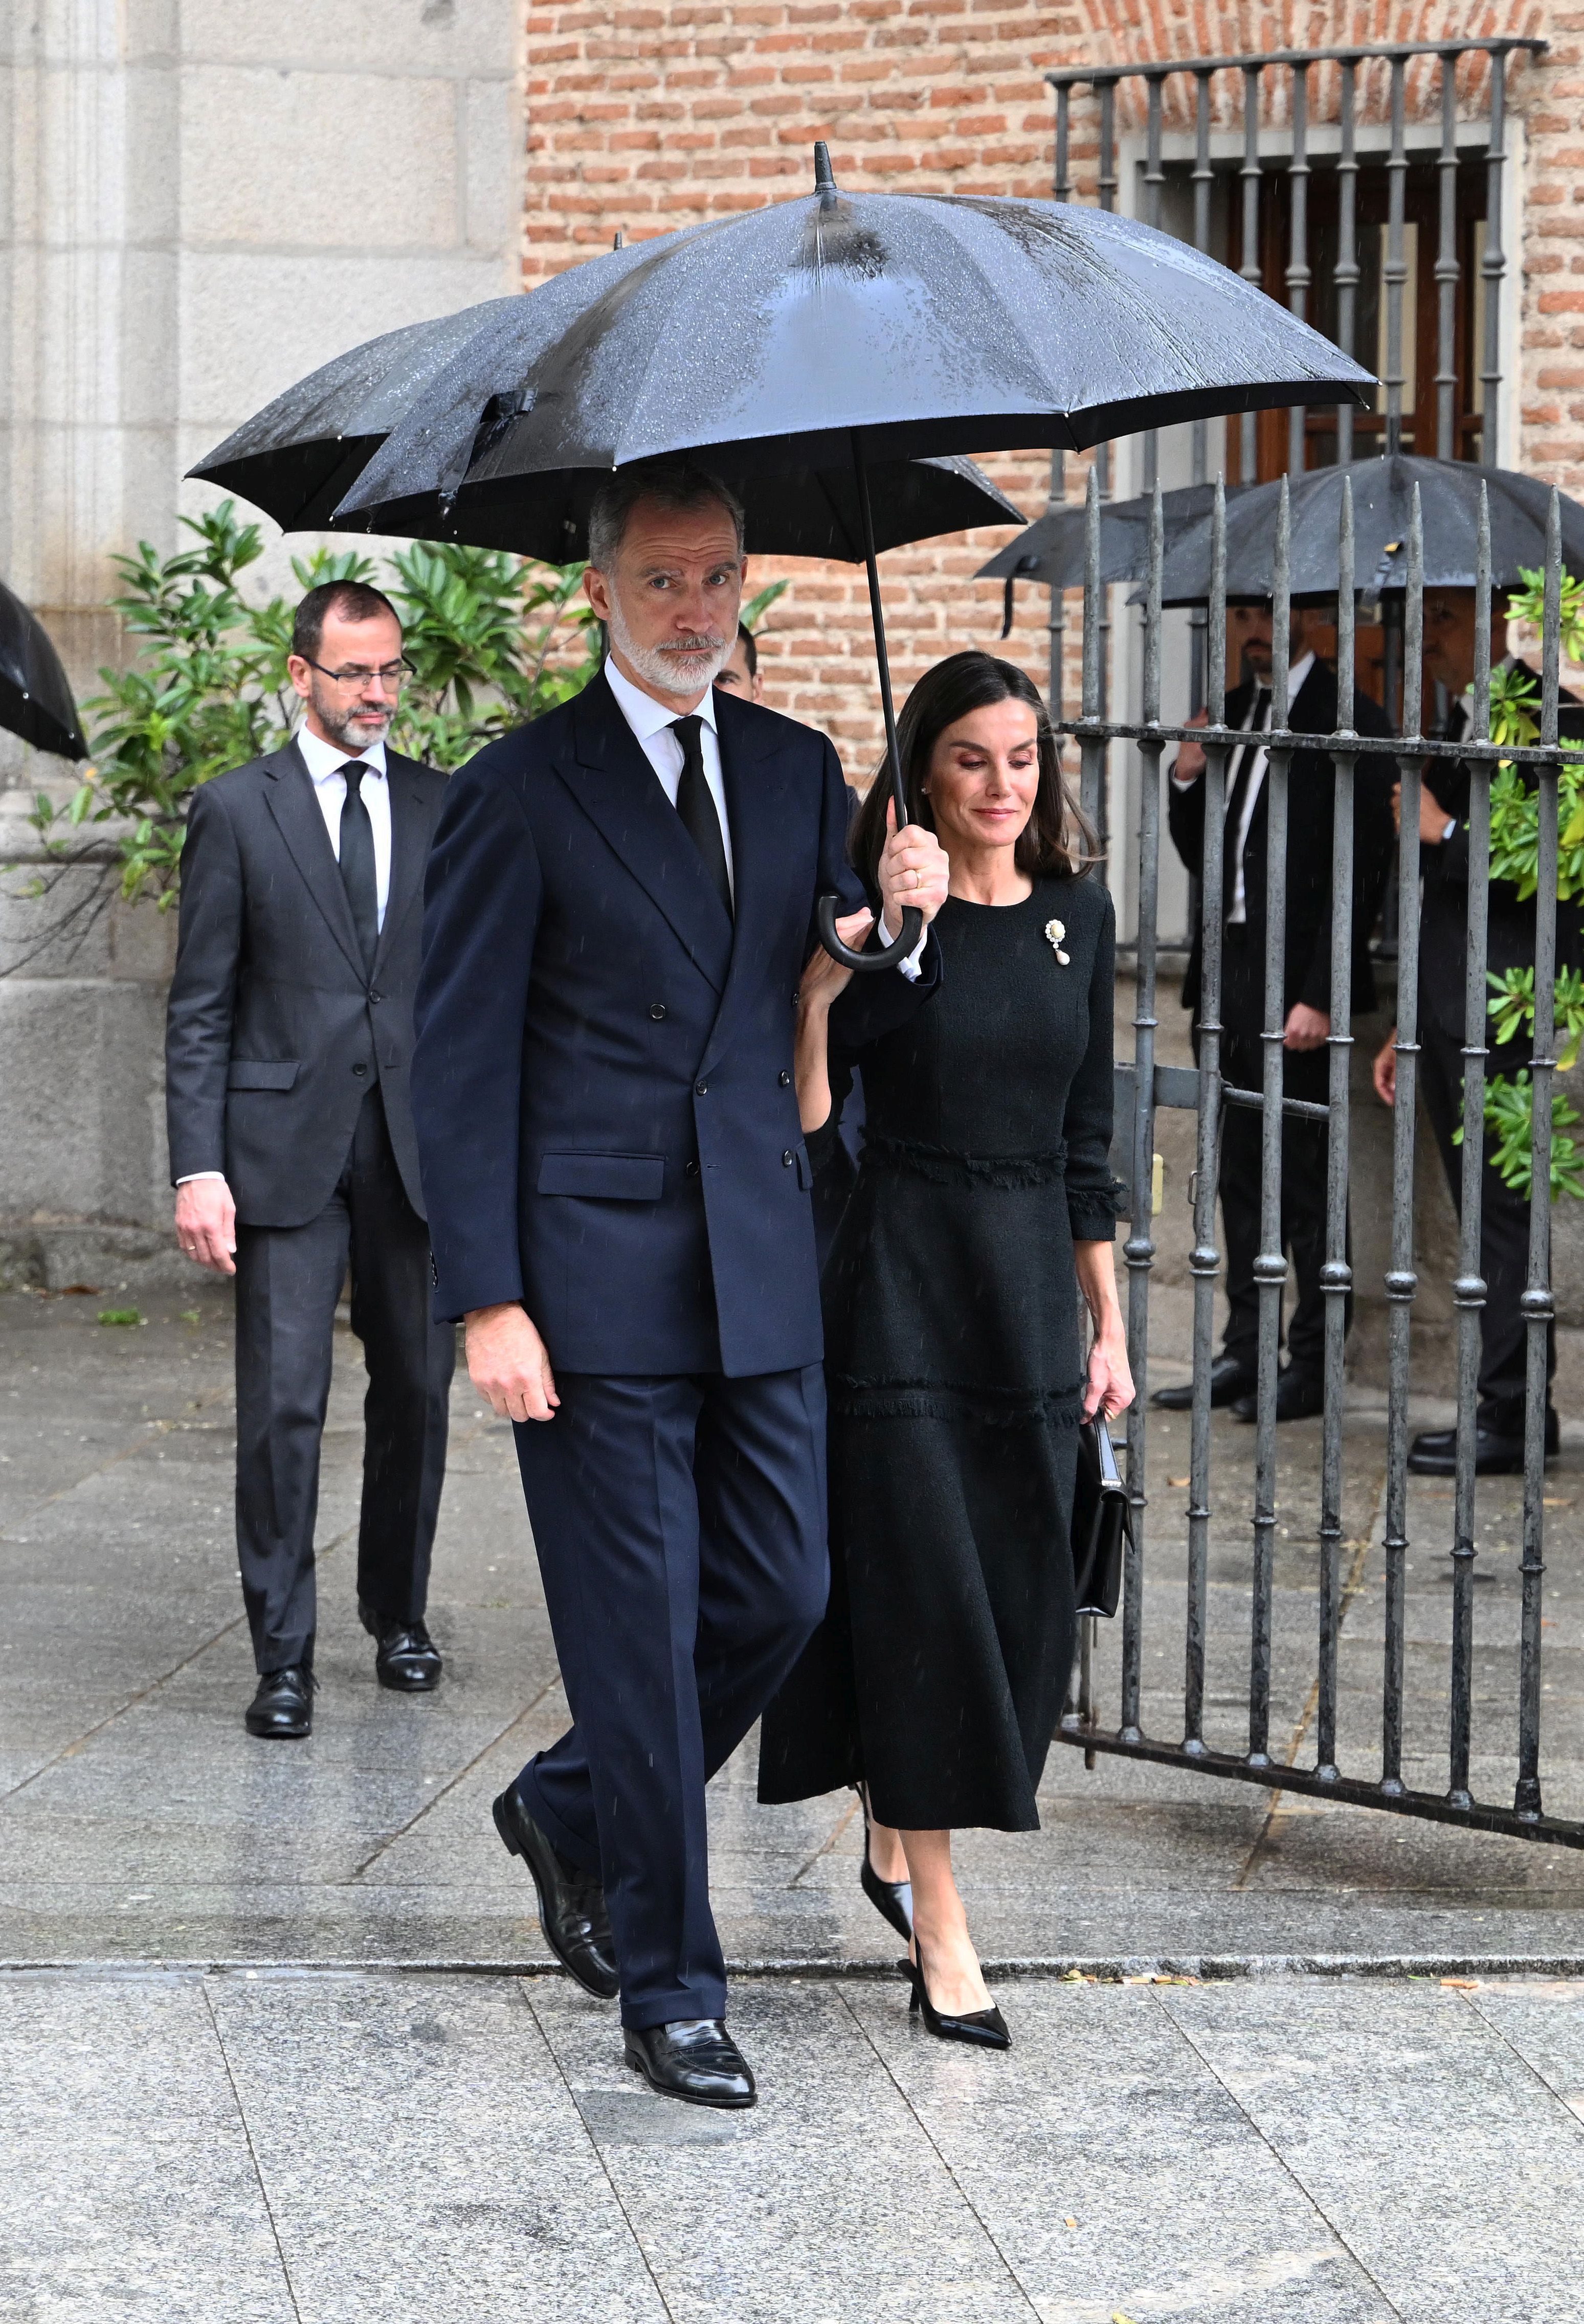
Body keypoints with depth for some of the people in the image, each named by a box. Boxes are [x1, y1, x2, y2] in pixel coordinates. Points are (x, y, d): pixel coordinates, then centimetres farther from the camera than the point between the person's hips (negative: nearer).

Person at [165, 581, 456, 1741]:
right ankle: (284, 1655, 1)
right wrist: (199, 1169, -7)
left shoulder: (444, 807, 9)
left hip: (420, 1146, 3)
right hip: (285, 1145, -3)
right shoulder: (235, 810, 2)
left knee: (417, 1387, 10)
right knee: (284, 1400, -6)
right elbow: (200, 1011, 0)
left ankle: (400, 1612, 28)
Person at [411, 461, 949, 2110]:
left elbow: (845, 1016, 17)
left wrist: (897, 923, -7)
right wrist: (486, 1300, -13)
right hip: (595, 1280, -5)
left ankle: (574, 1812, 33)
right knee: (641, 1632, -1)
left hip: (761, 1271, 5)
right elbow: (459, 1066, -7)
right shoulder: (520, 793, -5)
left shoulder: (796, 771, 11)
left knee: (779, 1595, 7)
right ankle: (666, 1989, 11)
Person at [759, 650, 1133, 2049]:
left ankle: (898, 1838, 31)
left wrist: (1107, 1324, 12)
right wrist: (815, 994, -27)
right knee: (922, 1598, -3)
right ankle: (939, 1924, 3)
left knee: (1023, 1602, 8)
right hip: (901, 1286, -5)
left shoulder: (1079, 914, 7)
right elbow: (808, 1136, -11)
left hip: (1032, 1289, 5)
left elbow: (1086, 1135, 13)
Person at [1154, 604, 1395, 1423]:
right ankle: (1245, 1354, 18)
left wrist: (1319, 995, -17)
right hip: (1228, 968, 7)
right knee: (1240, 1178, 12)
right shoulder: (1229, 715, 14)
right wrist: (1187, 780, -1)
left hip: (1297, 983, -7)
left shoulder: (1348, 720, -9)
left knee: (1306, 1183, -2)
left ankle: (1311, 1366, 4)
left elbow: (1361, 869, -13)